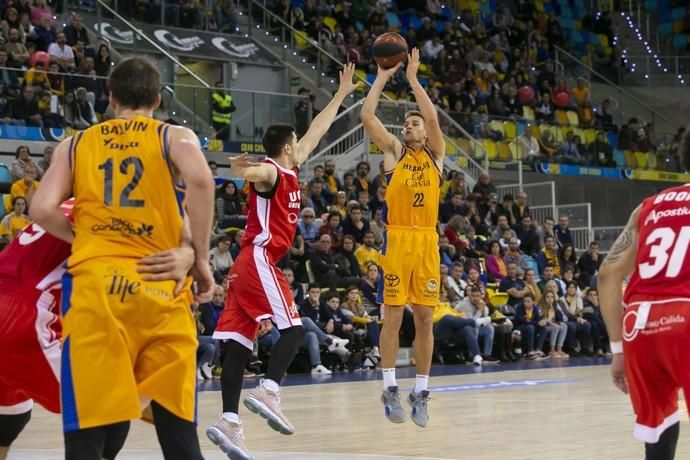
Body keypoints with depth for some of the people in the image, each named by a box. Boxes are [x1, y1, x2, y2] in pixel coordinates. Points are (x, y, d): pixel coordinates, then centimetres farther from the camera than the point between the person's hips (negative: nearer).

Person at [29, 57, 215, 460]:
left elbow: (42, 210, 3)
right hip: (161, 288, 0)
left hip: (94, 285, 1)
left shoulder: (75, 145, 16)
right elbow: (201, 180, -11)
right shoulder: (176, 137, 11)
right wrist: (200, 259, -2)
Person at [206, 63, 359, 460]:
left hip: (252, 264, 9)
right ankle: (267, 392, -24)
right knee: (294, 329, -11)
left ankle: (229, 421, -7)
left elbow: (316, 133, 31)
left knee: (240, 342, -1)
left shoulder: (290, 171, 20)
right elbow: (252, 172, -33)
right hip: (259, 261, -9)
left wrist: (341, 94, 36)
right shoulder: (271, 172, -6)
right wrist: (243, 169, -57)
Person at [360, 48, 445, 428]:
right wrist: (382, 77, 6)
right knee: (393, 316, -3)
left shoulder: (435, 155, 13)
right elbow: (367, 116, 0)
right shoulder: (394, 151, 10)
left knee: (425, 319, 3)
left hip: (427, 241, 2)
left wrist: (412, 79, 0)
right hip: (397, 239, -2)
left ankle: (421, 393, 8)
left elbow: (433, 117, -3)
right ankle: (390, 389, 3)